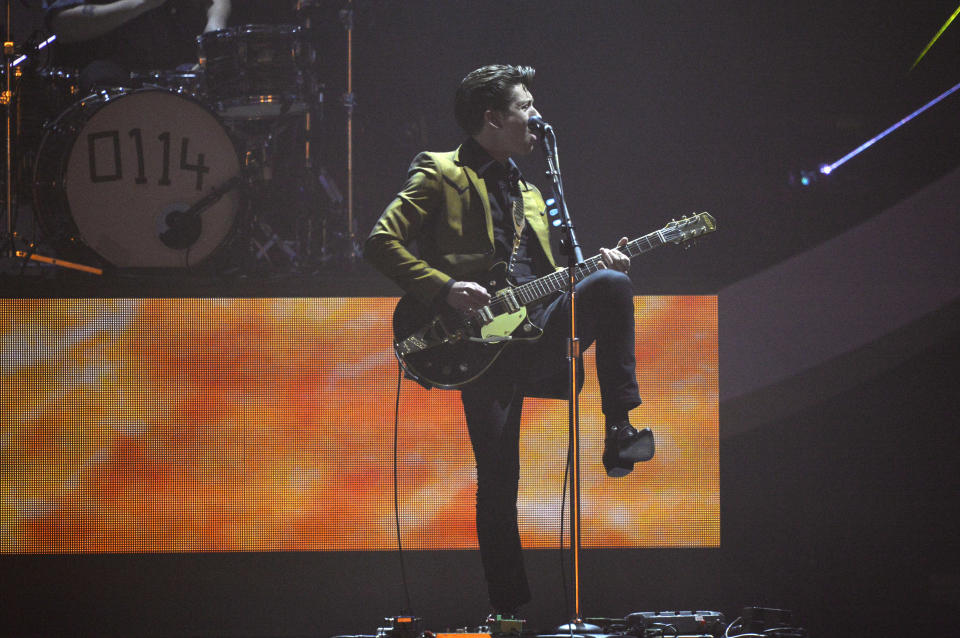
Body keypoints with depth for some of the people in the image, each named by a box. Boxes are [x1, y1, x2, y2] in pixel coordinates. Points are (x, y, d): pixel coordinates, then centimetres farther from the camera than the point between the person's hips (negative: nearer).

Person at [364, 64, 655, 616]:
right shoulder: (439, 174, 5)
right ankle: (511, 607, 3)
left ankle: (620, 428, -21)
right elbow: (382, 242, -6)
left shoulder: (528, 192, 26)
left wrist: (594, 267, 7)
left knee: (610, 283, -23)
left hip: (538, 324, 5)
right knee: (498, 479, -8)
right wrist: (445, 289, -16)